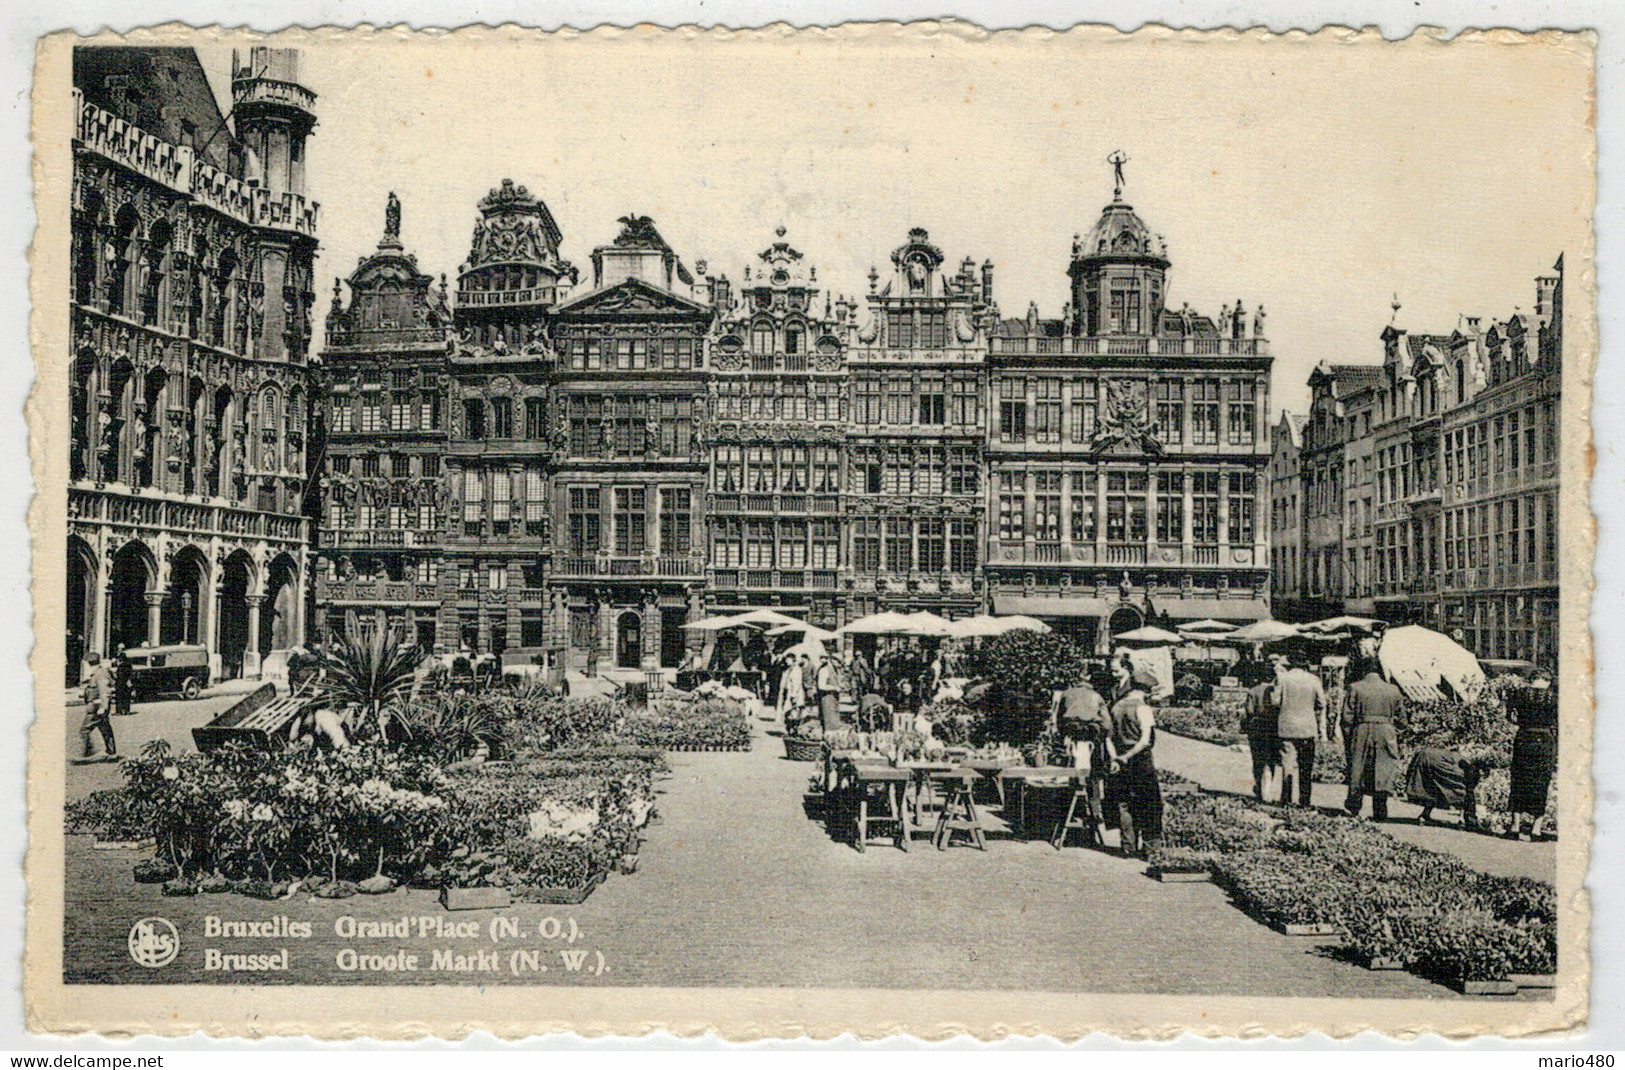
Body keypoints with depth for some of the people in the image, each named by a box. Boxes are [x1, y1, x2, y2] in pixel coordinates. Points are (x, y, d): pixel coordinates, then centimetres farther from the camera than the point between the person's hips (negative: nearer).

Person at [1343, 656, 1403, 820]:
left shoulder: (1356, 688, -4)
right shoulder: (1392, 689, 5)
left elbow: (1348, 715, -4)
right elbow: (1398, 715, 10)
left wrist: (1348, 738, 3)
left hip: (1362, 733, -2)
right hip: (1386, 733, 2)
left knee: (1357, 770, 9)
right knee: (1382, 772, 6)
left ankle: (1353, 808, 12)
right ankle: (1380, 812, 5)